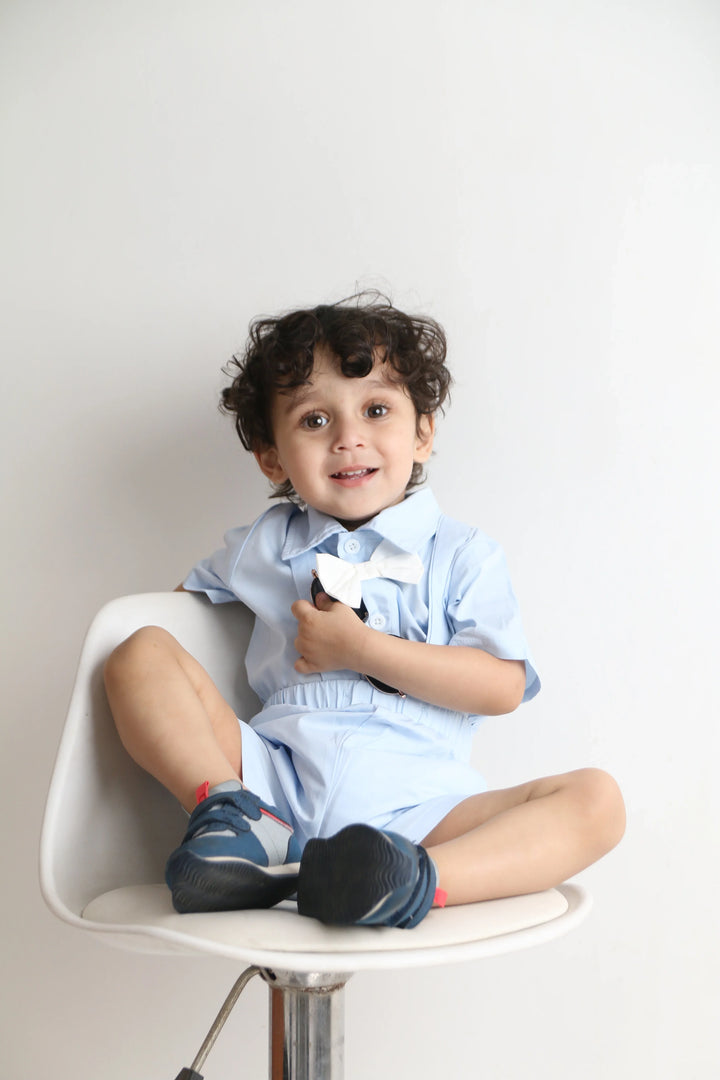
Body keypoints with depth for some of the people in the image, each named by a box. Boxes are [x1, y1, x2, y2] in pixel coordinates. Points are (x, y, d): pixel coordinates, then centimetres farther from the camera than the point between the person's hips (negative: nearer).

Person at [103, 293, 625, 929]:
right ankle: (244, 824, -26)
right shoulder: (263, 545, 16)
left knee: (596, 798, -21)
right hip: (277, 777, 2)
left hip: (410, 805, -1)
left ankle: (418, 881, -42)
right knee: (142, 653, -9)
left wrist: (361, 648, -10)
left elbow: (503, 687, -2)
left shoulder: (463, 554, 9)